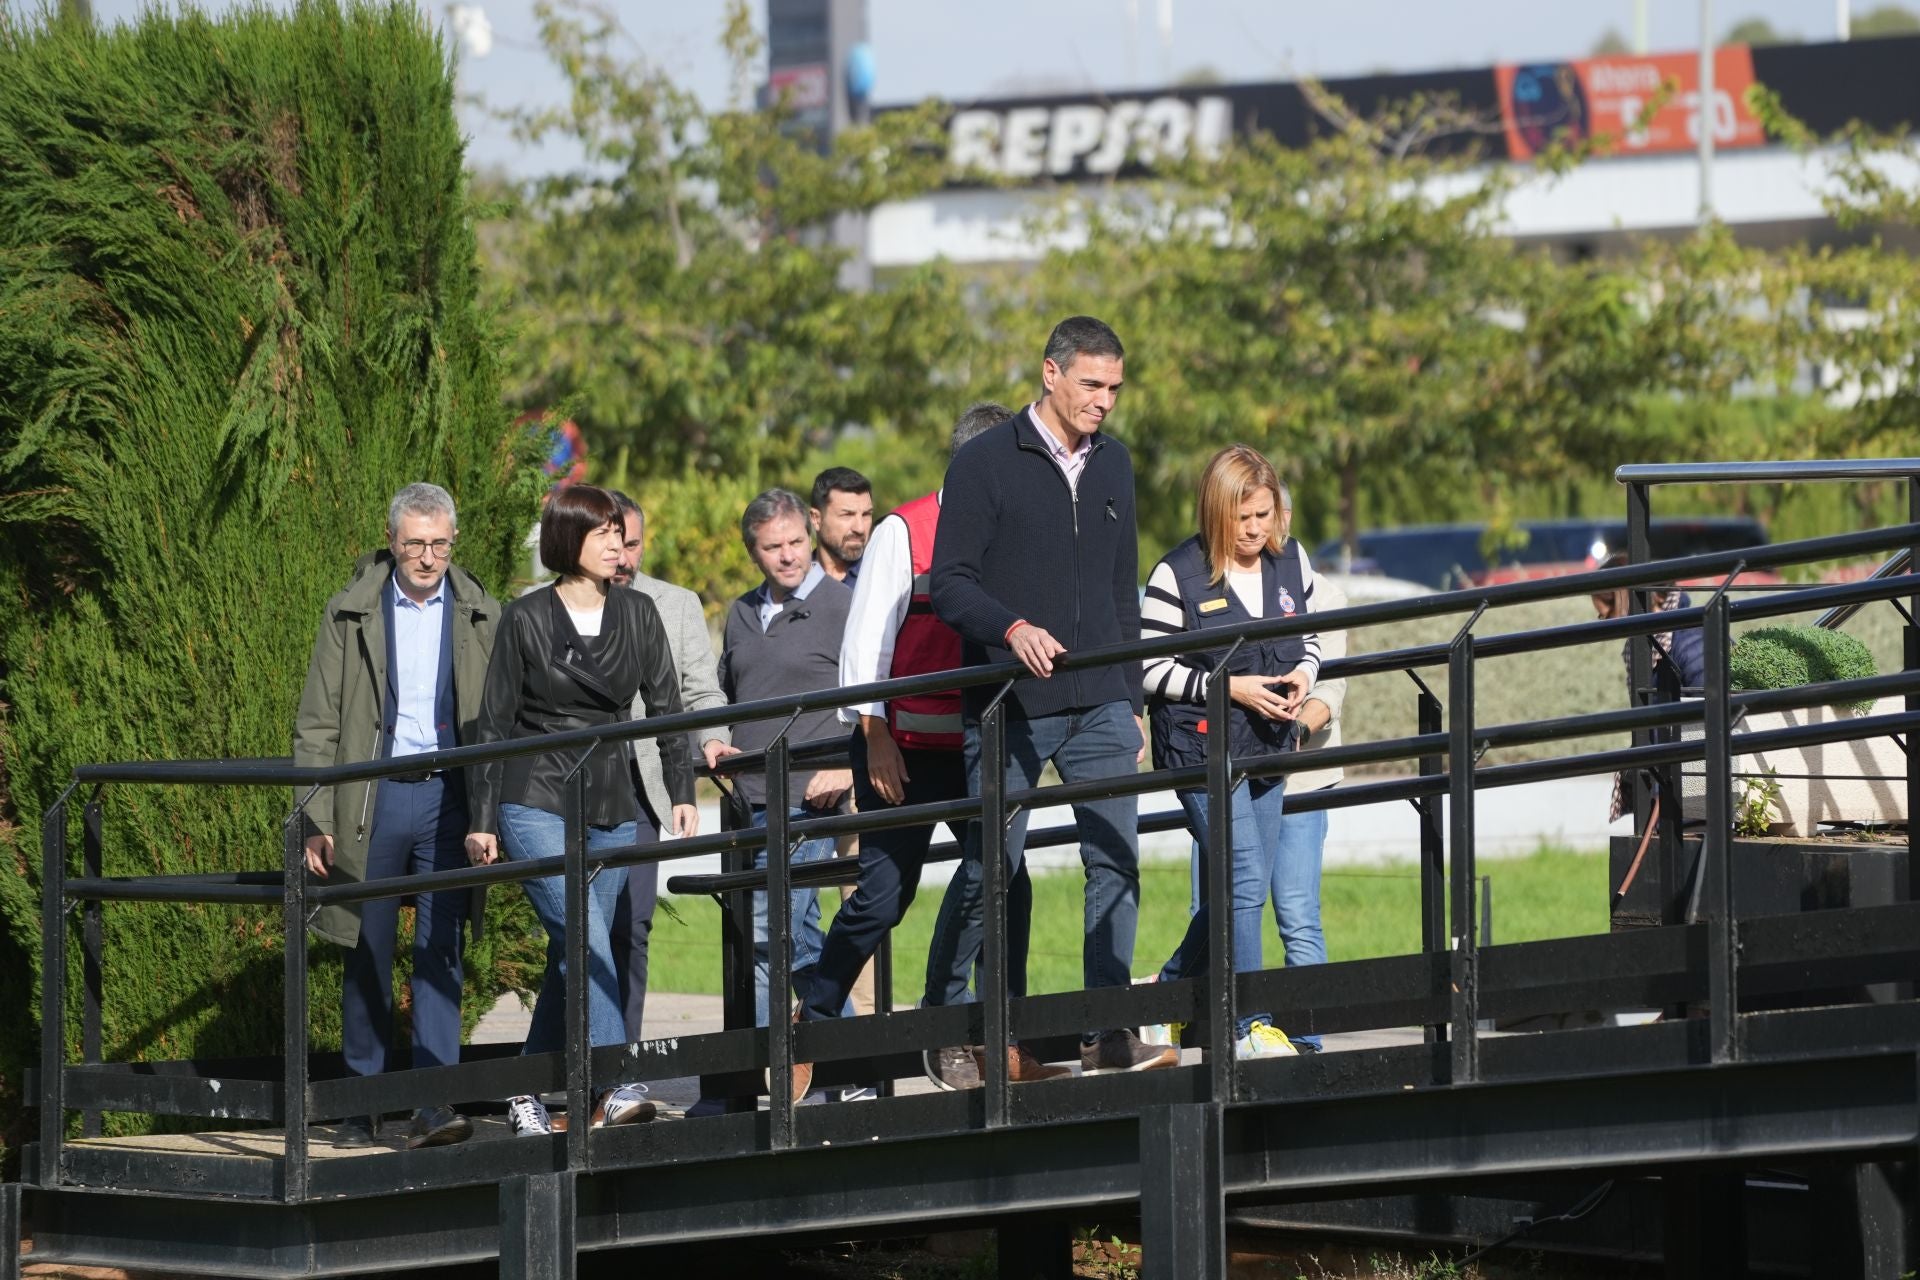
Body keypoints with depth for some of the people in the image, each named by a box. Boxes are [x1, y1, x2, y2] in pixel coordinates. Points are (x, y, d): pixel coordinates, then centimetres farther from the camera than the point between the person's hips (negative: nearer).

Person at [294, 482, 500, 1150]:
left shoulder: (479, 616, 7)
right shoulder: (351, 613, 4)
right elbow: (317, 725, 4)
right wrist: (317, 820, -4)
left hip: (449, 797, 0)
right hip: (372, 797, 0)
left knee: (440, 954, -6)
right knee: (367, 956, 5)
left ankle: (433, 1104, -10)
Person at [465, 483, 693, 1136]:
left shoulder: (638, 613, 8)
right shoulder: (527, 619, -1)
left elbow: (665, 706, 13)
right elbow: (495, 723, 2)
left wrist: (682, 791, 5)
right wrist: (482, 820, 0)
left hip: (612, 807, 4)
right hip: (536, 805, -4)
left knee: (573, 958, 4)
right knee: (588, 940, -20)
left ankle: (528, 1094, 16)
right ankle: (614, 1084, -27)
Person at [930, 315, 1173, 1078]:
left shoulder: (1112, 465, 14)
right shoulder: (985, 464, -3)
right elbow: (949, 585, -6)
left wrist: (1131, 701, 17)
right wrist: (1013, 629, -24)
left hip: (1098, 707, 4)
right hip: (1007, 706, -4)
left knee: (1116, 861, -7)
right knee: (997, 873, 1)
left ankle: (1107, 1032, -7)